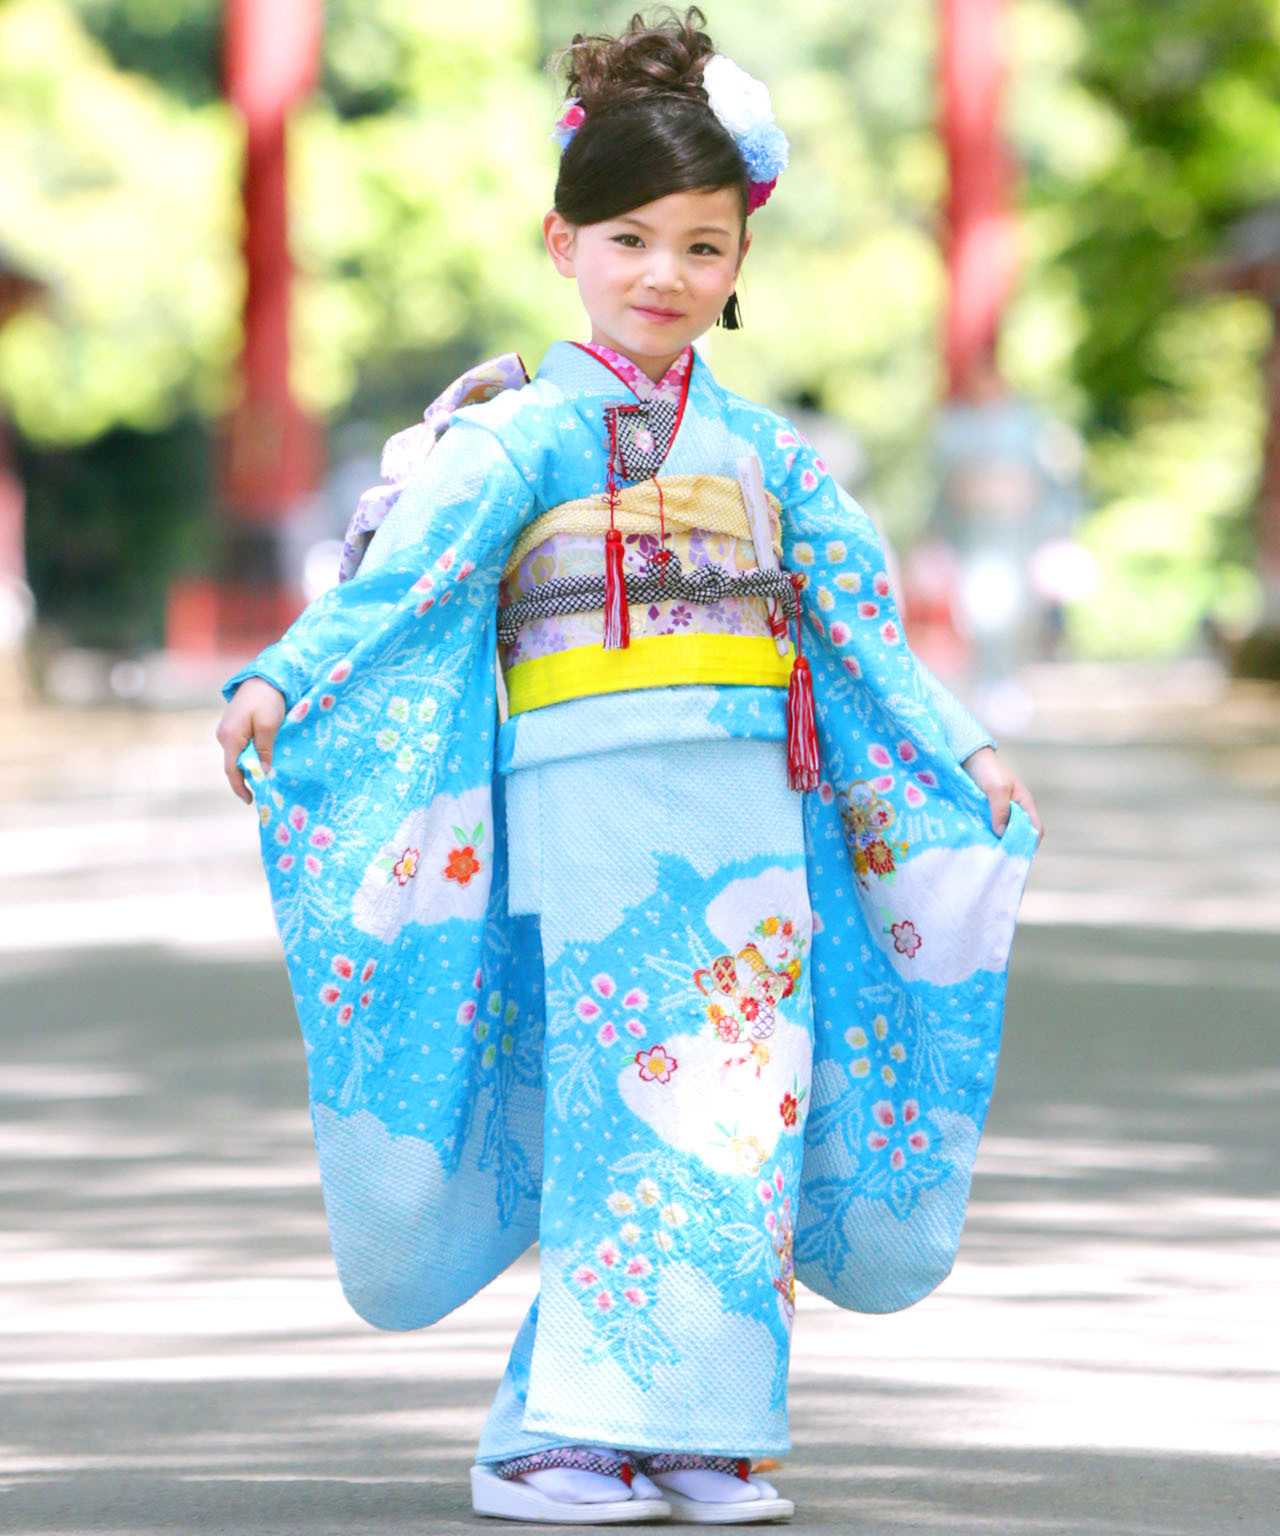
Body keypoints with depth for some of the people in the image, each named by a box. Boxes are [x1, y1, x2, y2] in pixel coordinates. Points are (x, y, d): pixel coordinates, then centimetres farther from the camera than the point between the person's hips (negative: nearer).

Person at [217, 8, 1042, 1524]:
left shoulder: (765, 451, 13)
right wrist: (277, 681, -23)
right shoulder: (522, 436, 0)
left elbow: (863, 624, 18)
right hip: (586, 818, -4)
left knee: (739, 1113, 0)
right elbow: (398, 576, -10)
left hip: (750, 820, 4)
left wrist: (961, 748, 11)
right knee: (621, 1118, -7)